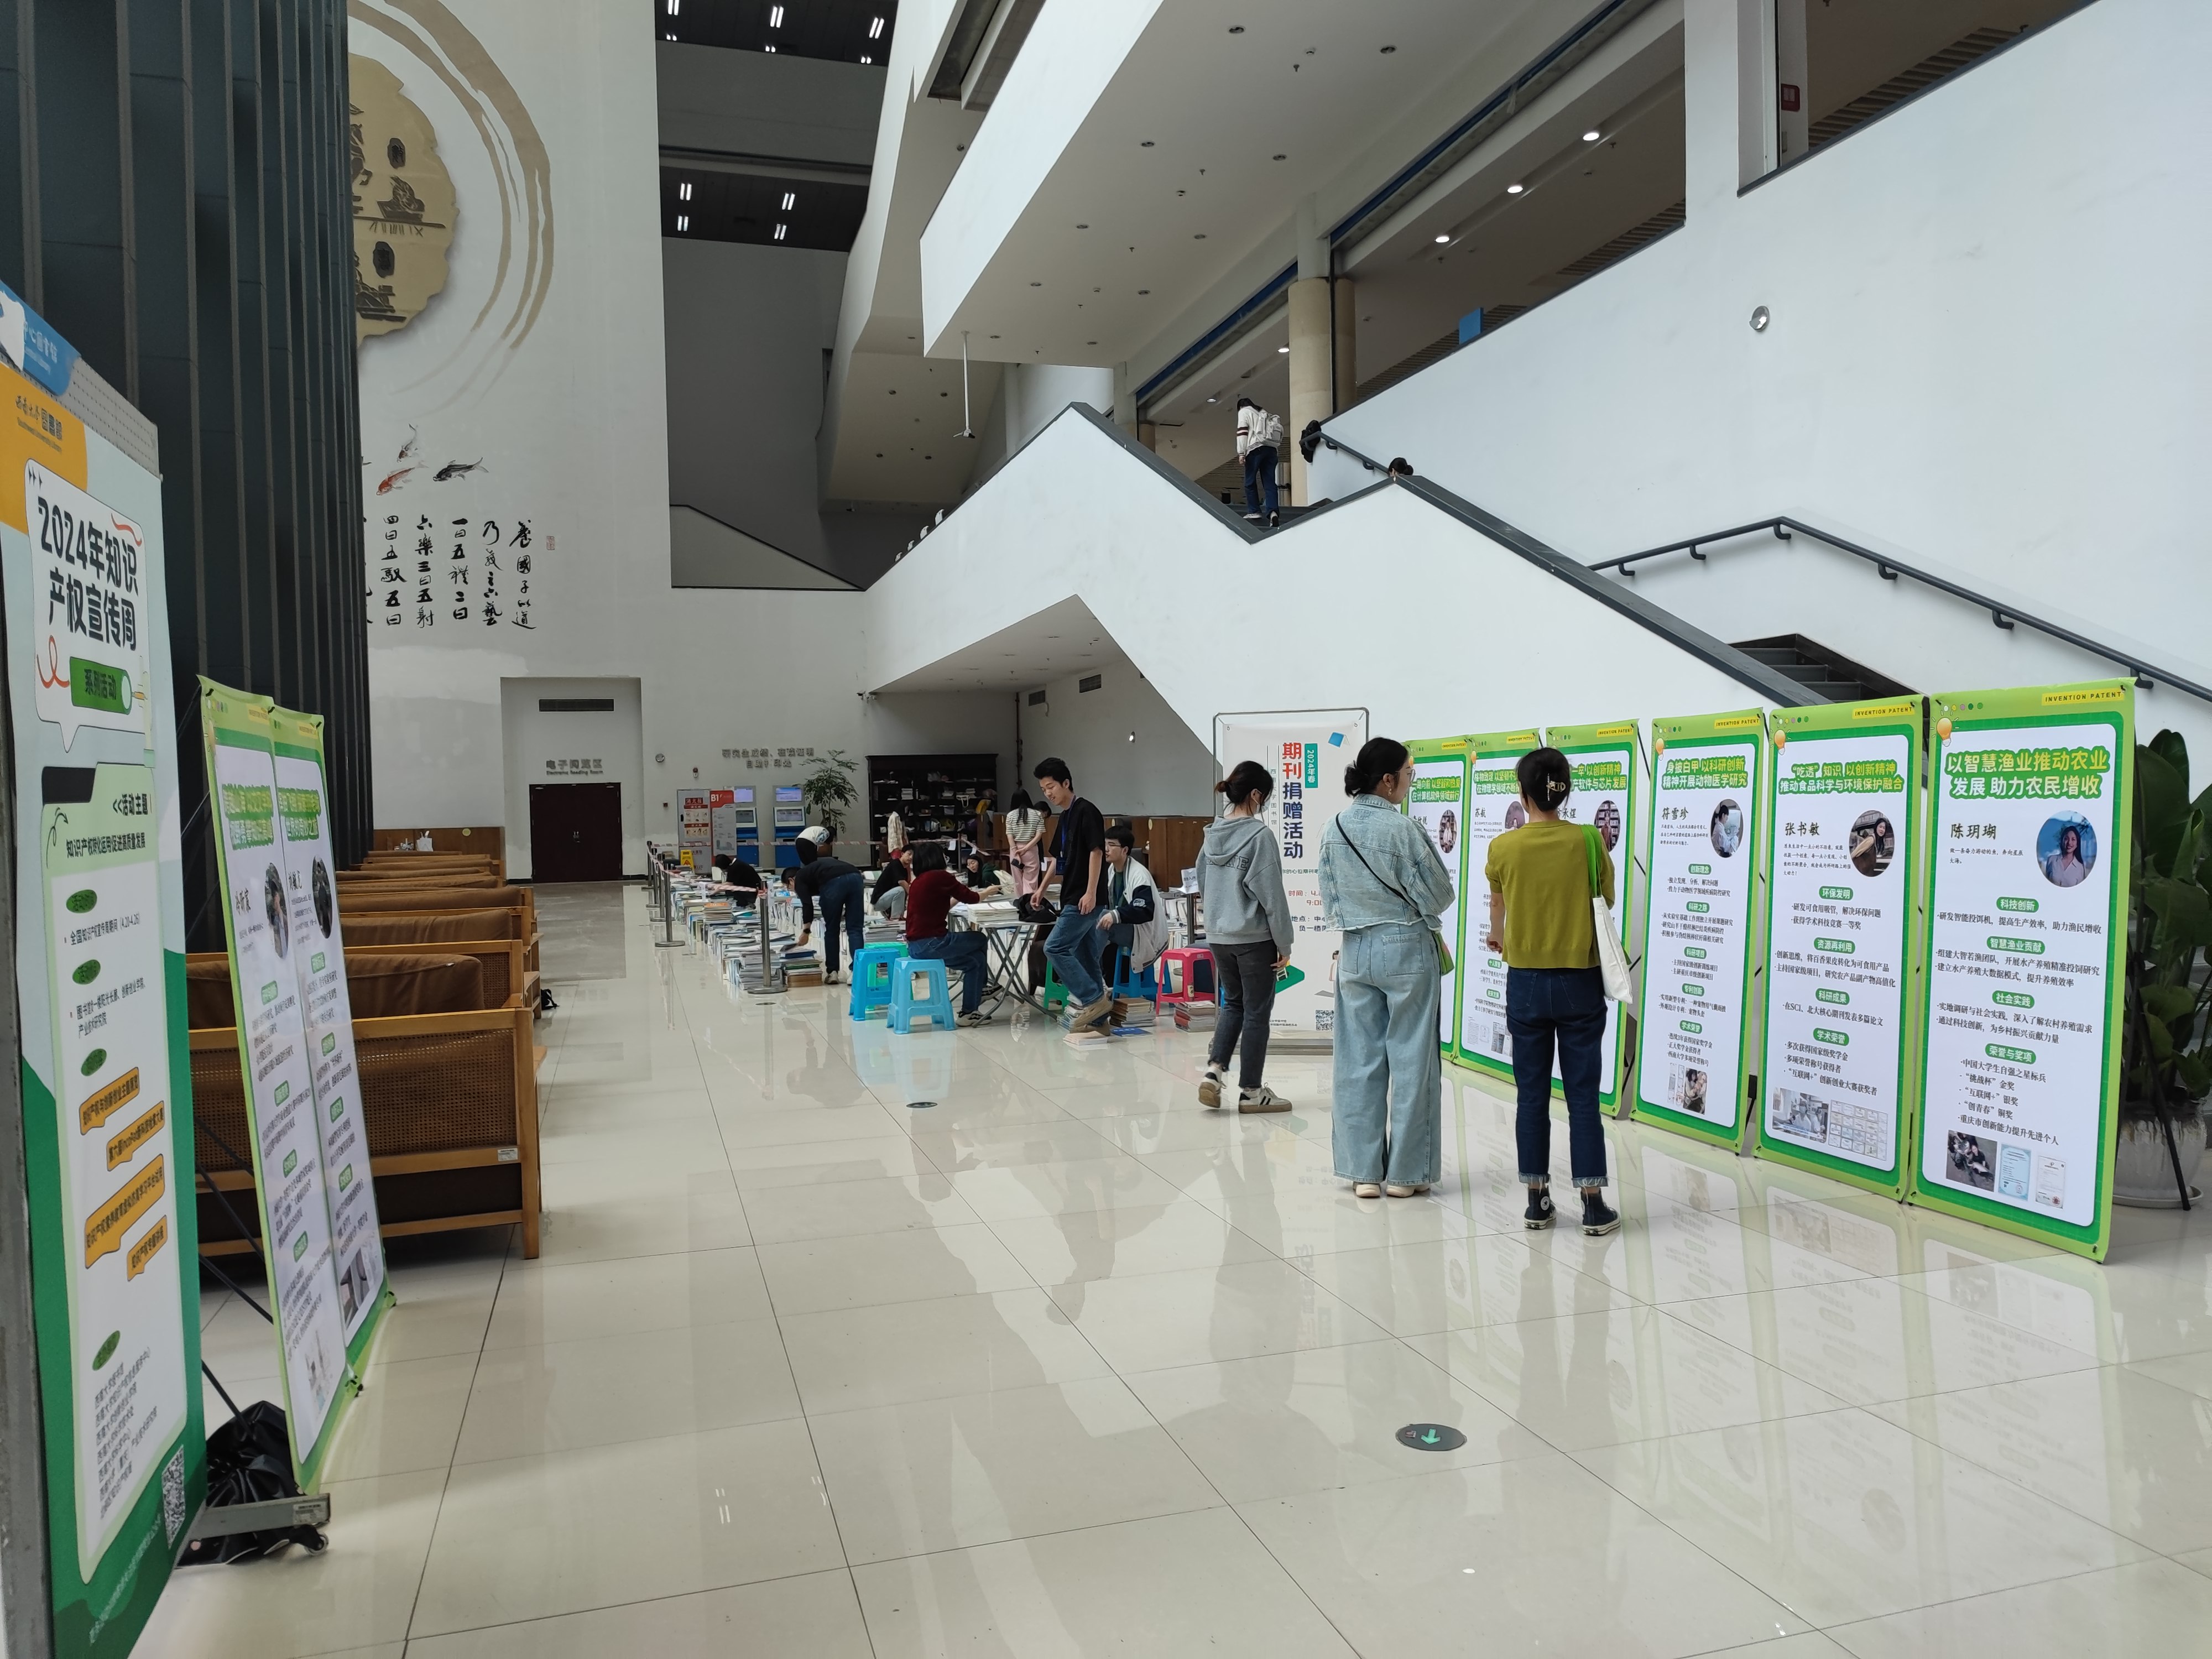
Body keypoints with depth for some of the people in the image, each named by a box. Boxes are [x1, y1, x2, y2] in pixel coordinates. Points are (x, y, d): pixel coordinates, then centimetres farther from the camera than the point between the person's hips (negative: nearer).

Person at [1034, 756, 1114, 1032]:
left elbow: (1096, 852, -16)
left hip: (1085, 899, -9)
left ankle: (1093, 999, -6)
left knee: (1054, 948, -12)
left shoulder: (1086, 811, -10)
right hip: (1072, 899, 9)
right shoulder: (1065, 817, 17)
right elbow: (1057, 858, 26)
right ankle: (1097, 1017, 13)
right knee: (1084, 956, 9)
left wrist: (1091, 892, -21)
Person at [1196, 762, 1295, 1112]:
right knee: (1257, 1011, 6)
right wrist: (1285, 942, -7)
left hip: (1218, 936, 6)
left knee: (1232, 1003, 20)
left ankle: (1214, 1070, 5)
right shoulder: (1260, 835, -15)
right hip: (1254, 938, -6)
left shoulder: (1213, 834, 5)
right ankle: (1250, 1091, 14)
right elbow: (1272, 894, -14)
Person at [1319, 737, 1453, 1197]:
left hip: (1355, 951, 5)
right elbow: (1439, 897, -10)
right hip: (1405, 949, -5)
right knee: (1410, 1060, 5)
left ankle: (1363, 1170, 13)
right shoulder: (1403, 829, -16)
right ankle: (1404, 1172, 12)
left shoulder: (1334, 829, 1)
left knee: (1359, 1061, 8)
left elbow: (1329, 902, 7)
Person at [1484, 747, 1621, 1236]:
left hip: (1525, 983, 1)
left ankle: (1537, 1199, 15)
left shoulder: (1503, 847, -5)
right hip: (1580, 983, 0)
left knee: (1532, 1095, 8)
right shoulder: (1588, 841, -8)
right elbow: (1606, 903, 5)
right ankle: (1593, 1204, 7)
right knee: (1583, 1096, 4)